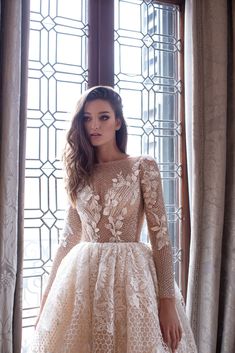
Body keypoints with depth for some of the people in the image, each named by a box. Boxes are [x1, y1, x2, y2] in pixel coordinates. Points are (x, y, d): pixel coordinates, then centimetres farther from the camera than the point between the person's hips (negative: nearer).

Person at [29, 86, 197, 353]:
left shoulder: (143, 166, -2)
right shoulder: (79, 173, 9)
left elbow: (160, 234, -6)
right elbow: (69, 236, 12)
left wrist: (167, 301, -12)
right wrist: (49, 292, 13)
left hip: (131, 275, -3)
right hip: (82, 278, 3)